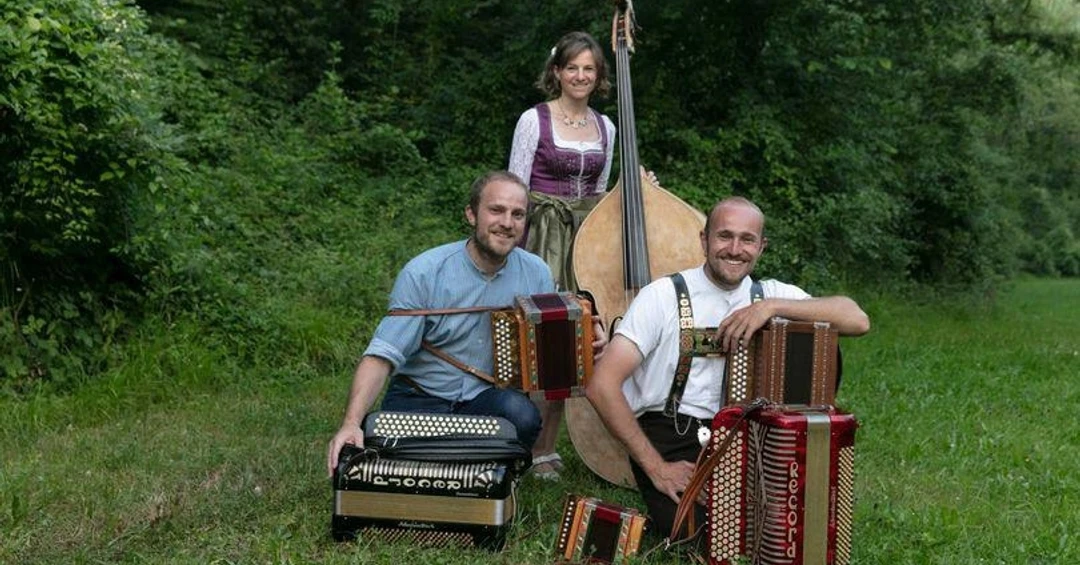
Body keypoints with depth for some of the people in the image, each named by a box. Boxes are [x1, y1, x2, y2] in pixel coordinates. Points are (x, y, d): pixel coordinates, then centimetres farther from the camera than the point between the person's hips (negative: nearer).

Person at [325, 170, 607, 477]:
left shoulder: (536, 273, -3)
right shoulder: (424, 273, -15)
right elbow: (382, 356, -18)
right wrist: (351, 423, -32)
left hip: (488, 396, 3)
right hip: (419, 400, -2)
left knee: (521, 414, -31)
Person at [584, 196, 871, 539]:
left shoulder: (769, 294, 5)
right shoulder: (663, 295, -7)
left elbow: (857, 321, -8)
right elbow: (602, 385, -14)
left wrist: (772, 307, -20)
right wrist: (656, 467, -15)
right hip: (670, 436, -3)